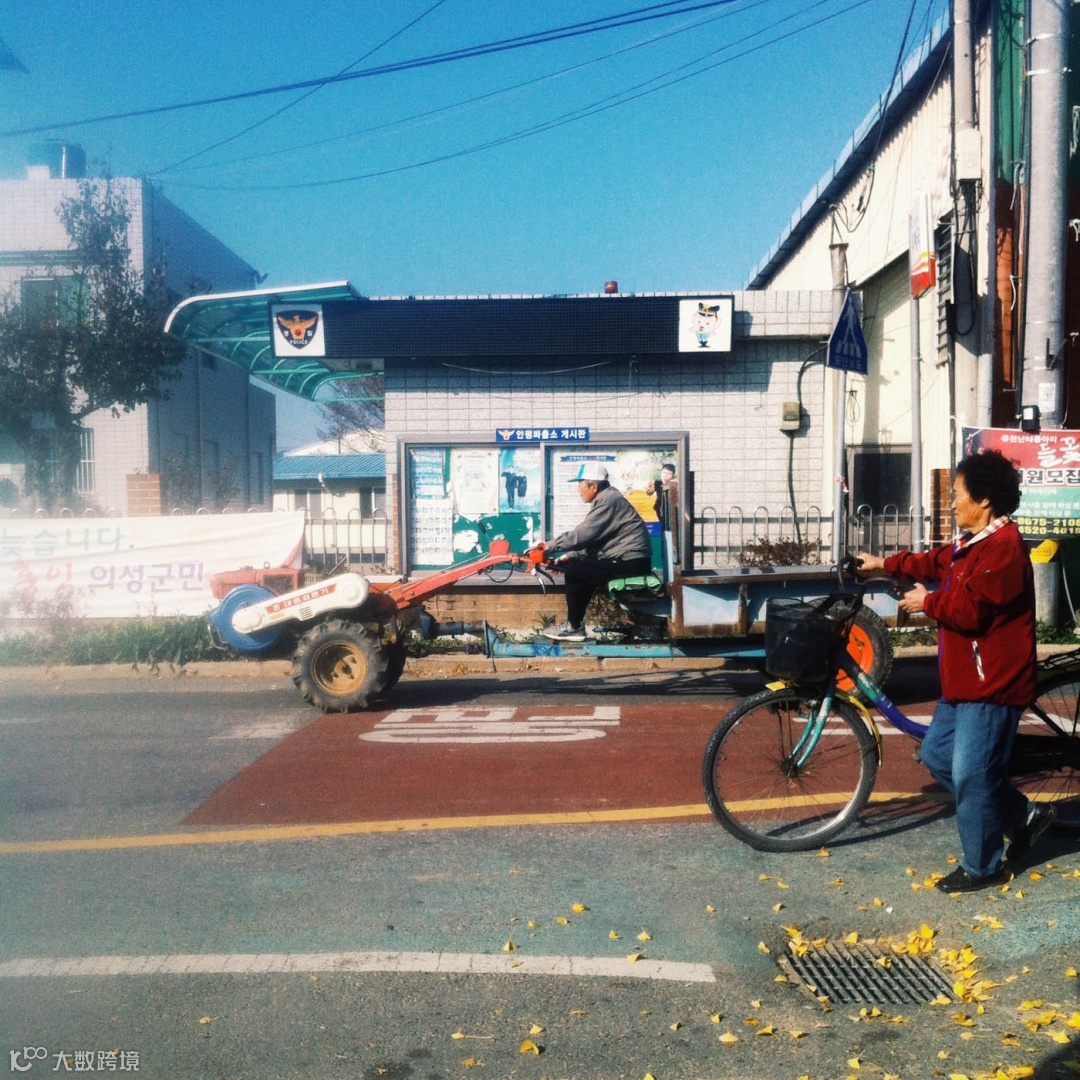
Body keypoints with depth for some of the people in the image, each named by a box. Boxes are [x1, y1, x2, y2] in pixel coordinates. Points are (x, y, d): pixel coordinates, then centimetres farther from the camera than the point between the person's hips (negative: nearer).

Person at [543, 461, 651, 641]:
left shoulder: (608, 500, -15)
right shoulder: (605, 499, 17)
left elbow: (582, 535, -21)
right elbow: (591, 539, 17)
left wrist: (549, 546, -13)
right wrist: (568, 557, 6)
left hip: (631, 562, -11)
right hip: (627, 559, 11)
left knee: (575, 571, -10)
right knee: (580, 568, 16)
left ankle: (574, 627, -1)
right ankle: (574, 624, 18)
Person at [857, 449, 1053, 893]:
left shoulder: (1003, 547, -21)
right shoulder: (971, 542, 12)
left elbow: (969, 608, -27)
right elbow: (934, 562, 30)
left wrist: (927, 602, -10)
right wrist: (884, 563, 36)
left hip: (992, 685, -11)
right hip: (964, 680, 11)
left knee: (972, 775, -3)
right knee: (936, 755, 17)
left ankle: (982, 867, 15)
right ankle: (1023, 815, 26)